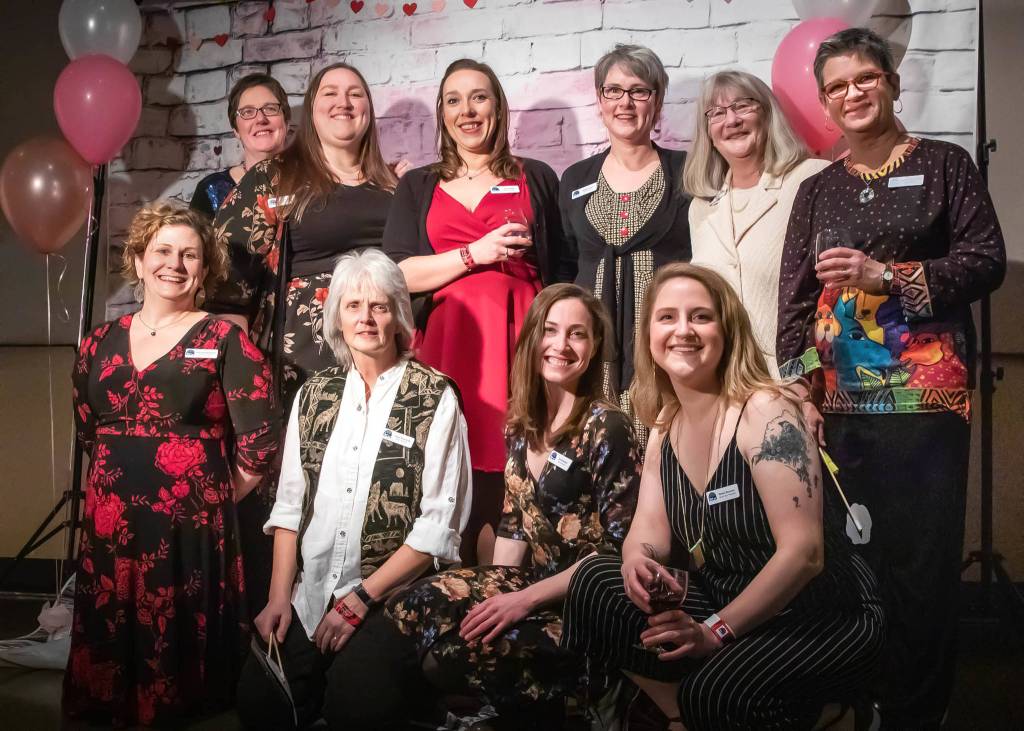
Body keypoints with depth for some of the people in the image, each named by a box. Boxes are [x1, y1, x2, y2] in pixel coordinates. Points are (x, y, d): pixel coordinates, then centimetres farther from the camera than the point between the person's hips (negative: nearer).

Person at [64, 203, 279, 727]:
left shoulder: (224, 341, -2)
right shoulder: (100, 343, 11)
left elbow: (259, 444, -6)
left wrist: (216, 498, 1)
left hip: (190, 530, -4)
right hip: (109, 527, 4)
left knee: (179, 654, 2)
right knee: (111, 649, 10)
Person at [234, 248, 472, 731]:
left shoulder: (434, 397, -6)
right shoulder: (314, 394, 9)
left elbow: (439, 524, -11)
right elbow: (289, 505, 9)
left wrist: (361, 598, -13)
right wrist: (279, 595, -2)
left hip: (392, 599, -4)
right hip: (309, 595, 4)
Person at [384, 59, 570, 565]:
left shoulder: (536, 179, 15)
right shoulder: (418, 187, 16)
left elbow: (562, 273, 13)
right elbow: (398, 274, 4)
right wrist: (476, 252, -7)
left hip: (519, 338, -1)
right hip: (447, 340, 1)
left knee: (510, 470, -7)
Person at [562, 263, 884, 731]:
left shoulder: (765, 412, -18)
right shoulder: (664, 425, 5)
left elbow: (802, 552, -24)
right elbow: (649, 529, 0)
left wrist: (715, 631, -25)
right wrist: (638, 562, -25)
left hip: (825, 617, -6)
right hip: (726, 607, 7)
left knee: (715, 691, -33)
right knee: (593, 582, -11)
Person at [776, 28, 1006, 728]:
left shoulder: (944, 165, 8)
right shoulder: (818, 190, 16)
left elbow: (987, 260, 0)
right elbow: (795, 297, 10)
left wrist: (886, 274, -11)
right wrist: (799, 389, -1)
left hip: (926, 392, -2)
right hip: (842, 401, 3)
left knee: (922, 559, -4)